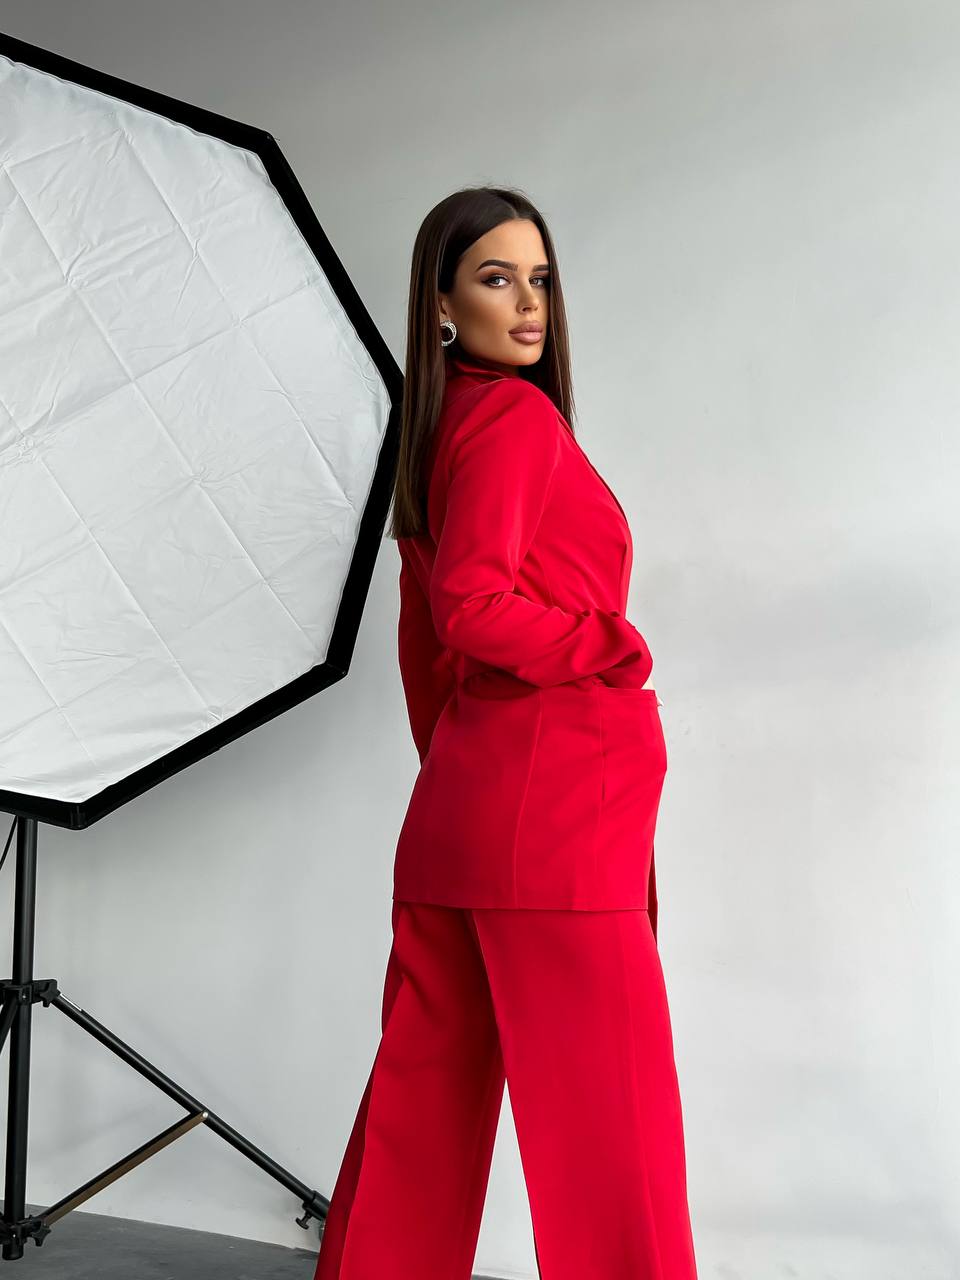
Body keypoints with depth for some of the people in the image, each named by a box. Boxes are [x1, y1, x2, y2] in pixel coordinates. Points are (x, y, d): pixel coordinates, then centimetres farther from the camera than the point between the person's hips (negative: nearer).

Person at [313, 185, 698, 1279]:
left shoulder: (441, 429, 19)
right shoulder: (520, 417, -9)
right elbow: (475, 606, -21)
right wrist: (615, 647, -8)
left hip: (455, 814, 9)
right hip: (552, 809, -9)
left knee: (426, 1107, 16)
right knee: (610, 1127, -2)